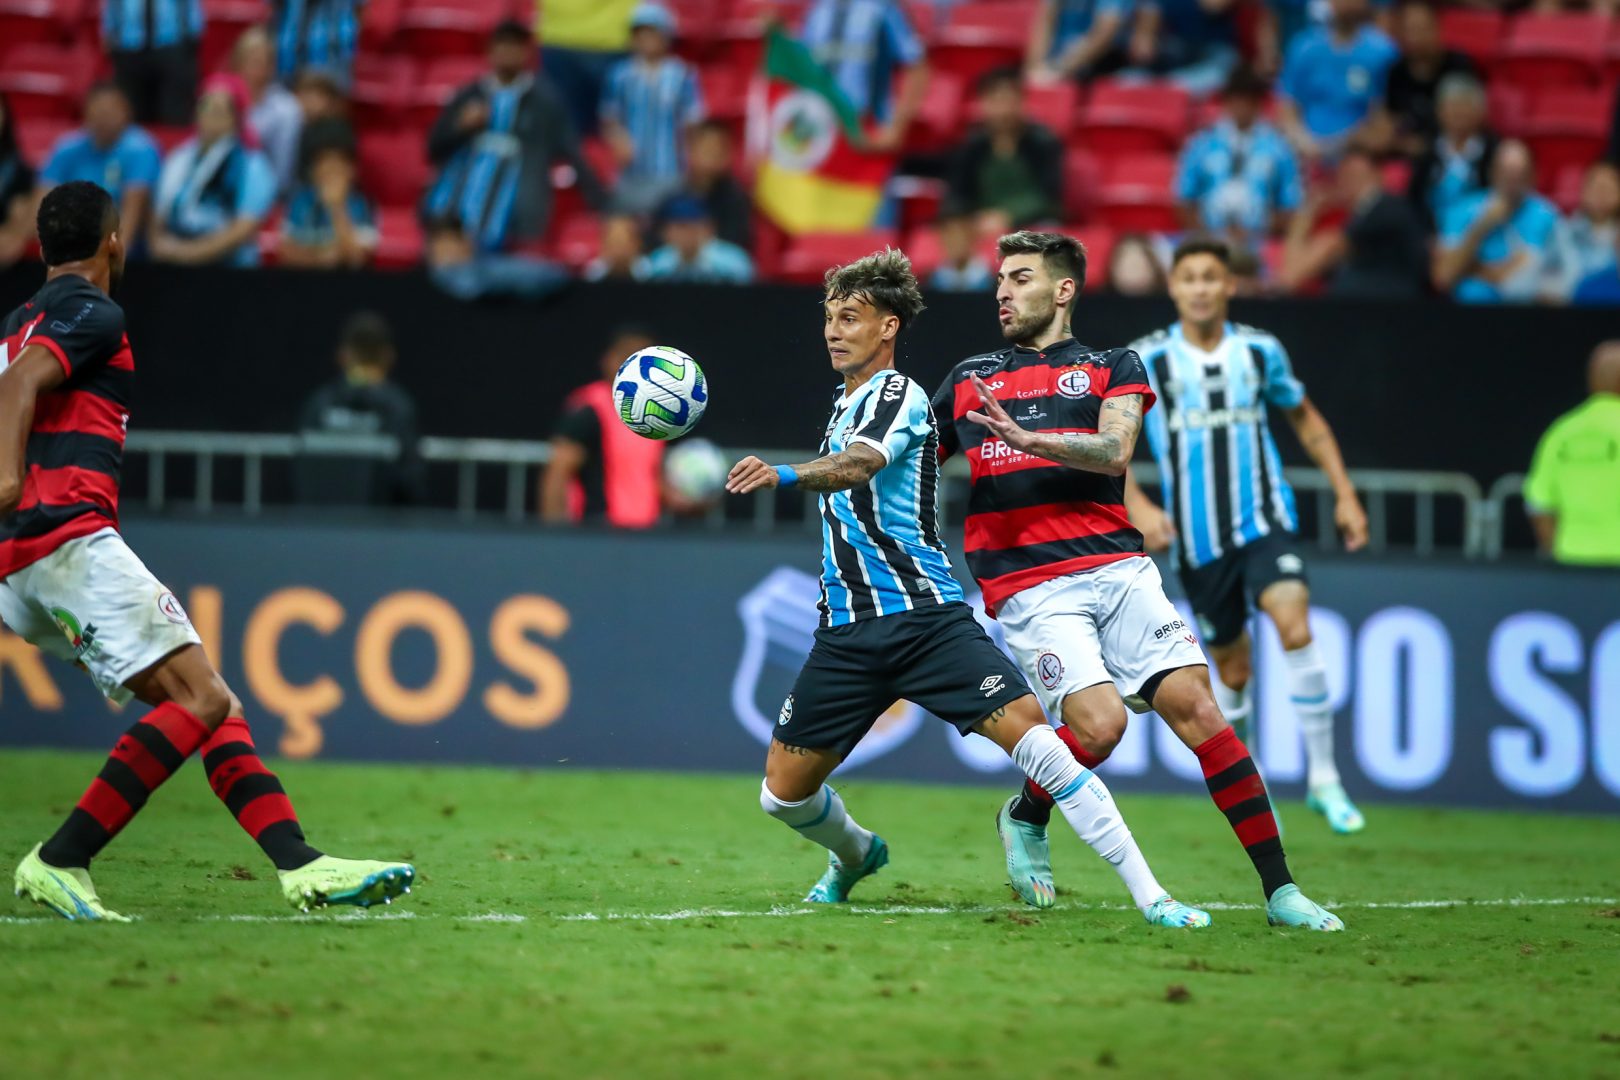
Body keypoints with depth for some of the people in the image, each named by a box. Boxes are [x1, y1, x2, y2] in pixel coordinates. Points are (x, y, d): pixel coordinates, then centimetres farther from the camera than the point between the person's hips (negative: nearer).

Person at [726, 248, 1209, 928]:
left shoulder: (899, 395, -6)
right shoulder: (846, 403, 20)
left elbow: (857, 465, -28)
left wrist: (783, 474, -44)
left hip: (922, 613, -7)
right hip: (847, 630, 7)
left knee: (1029, 736, -21)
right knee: (784, 793, 4)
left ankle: (1149, 895, -17)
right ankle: (855, 855, 39)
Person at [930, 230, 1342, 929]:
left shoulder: (1112, 368, 13)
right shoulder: (968, 381, 19)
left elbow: (1114, 451, -6)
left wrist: (1028, 440, -20)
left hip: (1117, 568, 0)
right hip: (1028, 588, 0)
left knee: (1194, 705, -13)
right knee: (1099, 722, -22)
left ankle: (1279, 890, -10)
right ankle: (1025, 819, 9)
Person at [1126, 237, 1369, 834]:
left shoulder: (1260, 351, 2)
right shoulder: (1146, 360, -3)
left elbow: (1306, 420, 18)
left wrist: (1345, 494, 12)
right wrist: (1138, 506, -13)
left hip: (1264, 521, 0)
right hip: (1197, 537, 0)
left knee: (1296, 628, -23)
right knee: (1232, 671, 5)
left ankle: (1322, 778, -16)